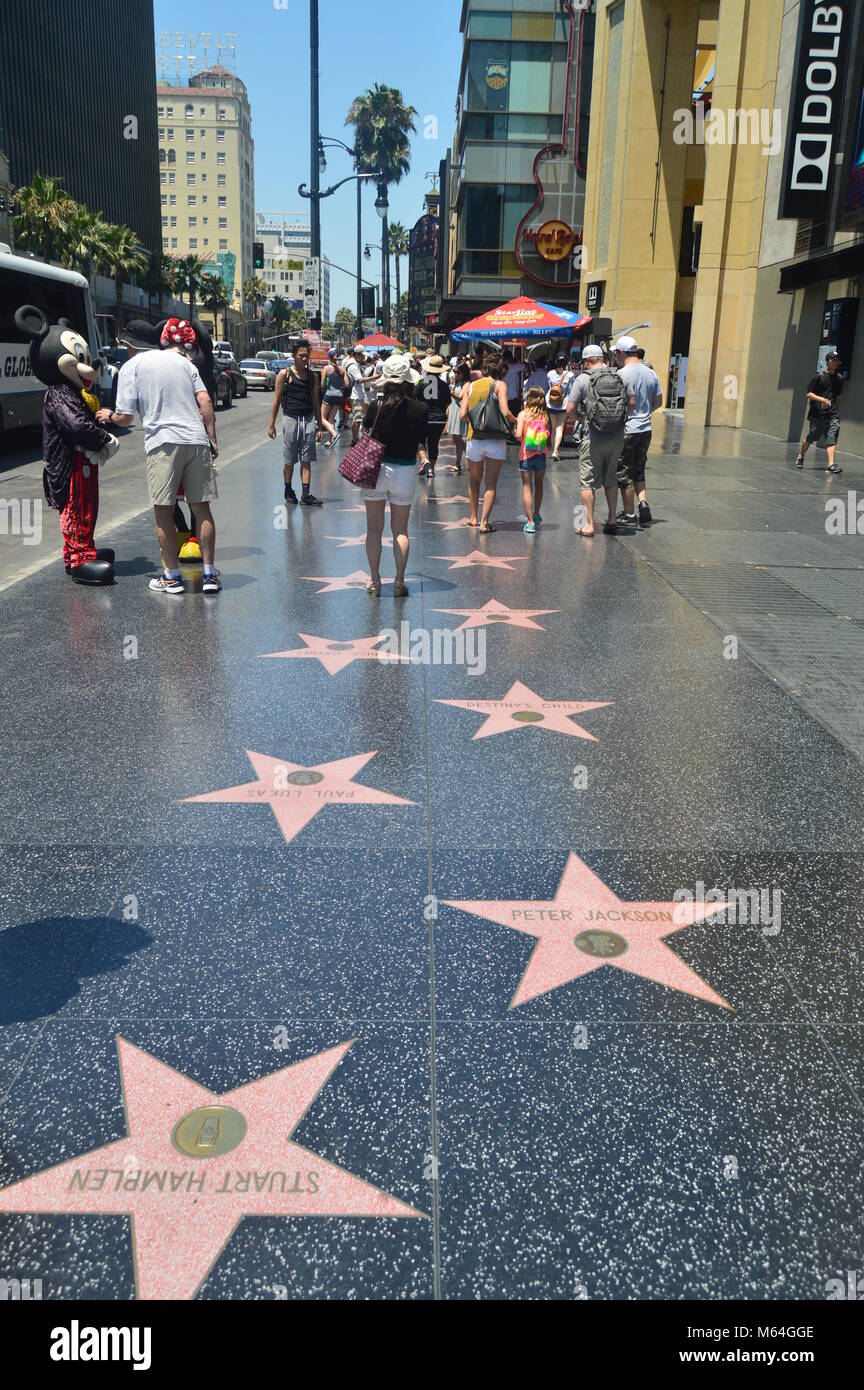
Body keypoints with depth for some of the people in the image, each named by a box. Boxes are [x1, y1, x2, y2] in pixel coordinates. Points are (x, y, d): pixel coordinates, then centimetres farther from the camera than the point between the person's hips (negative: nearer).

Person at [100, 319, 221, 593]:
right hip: (197, 439, 4)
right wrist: (212, 439, 11)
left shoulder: (131, 367, 5)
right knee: (201, 508, 8)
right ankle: (210, 574, 9)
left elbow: (126, 417, 1)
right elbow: (205, 402, 7)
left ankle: (172, 576, 9)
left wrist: (108, 416, 22)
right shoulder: (181, 360, 17)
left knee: (163, 511, 5)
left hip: (163, 442, -4)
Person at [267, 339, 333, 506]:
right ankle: (288, 491, 21)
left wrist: (320, 426, 13)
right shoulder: (285, 374, -1)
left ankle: (306, 495, 0)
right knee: (289, 460, 5)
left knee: (306, 460, 0)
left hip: (308, 419, 3)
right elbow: (276, 400, 0)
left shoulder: (313, 376, 10)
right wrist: (271, 424, -4)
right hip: (290, 418, -3)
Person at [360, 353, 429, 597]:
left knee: (374, 529, 9)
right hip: (405, 471, 1)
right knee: (400, 530, 12)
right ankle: (399, 582, 12)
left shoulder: (376, 407, -13)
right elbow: (421, 440, 1)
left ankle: (374, 581, 11)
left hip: (376, 468, -1)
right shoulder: (421, 409, -10)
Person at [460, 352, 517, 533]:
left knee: (474, 480, 21)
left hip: (474, 439, 3)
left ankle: (473, 517, 29)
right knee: (491, 484, 3)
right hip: (495, 440, -3)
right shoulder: (499, 384, -2)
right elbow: (505, 412, -14)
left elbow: (463, 415, 1)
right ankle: (484, 522, -4)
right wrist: (514, 421, 6)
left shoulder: (471, 386, 9)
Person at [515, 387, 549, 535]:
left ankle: (530, 521, -6)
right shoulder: (545, 415, -2)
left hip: (526, 455, -2)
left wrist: (516, 432, 7)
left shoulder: (523, 414, -7)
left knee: (527, 487, 1)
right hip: (541, 455, 2)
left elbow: (519, 435, -14)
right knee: (538, 484, 22)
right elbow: (549, 435, -6)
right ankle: (536, 515, 33)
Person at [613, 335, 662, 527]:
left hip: (626, 430, -6)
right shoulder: (651, 373, 7)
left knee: (624, 474, 4)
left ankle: (629, 514, 9)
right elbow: (658, 402, 13)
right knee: (638, 471, 18)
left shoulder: (622, 374, -14)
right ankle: (643, 503, 2)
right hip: (646, 429, 6)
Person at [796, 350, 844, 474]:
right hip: (817, 413, -3)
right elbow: (809, 394, -6)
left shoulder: (839, 378, 11)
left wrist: (834, 407, 16)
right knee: (811, 438, 6)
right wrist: (823, 399, -17)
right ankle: (800, 457, 31)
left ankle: (831, 464, -18)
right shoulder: (820, 376, -4)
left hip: (832, 414, 3)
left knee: (832, 437, -11)